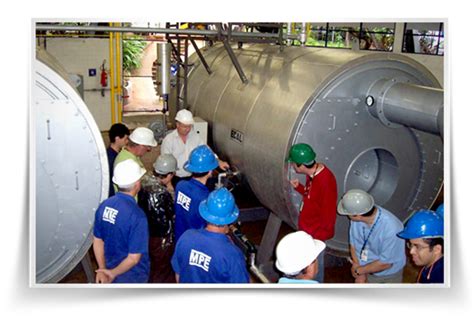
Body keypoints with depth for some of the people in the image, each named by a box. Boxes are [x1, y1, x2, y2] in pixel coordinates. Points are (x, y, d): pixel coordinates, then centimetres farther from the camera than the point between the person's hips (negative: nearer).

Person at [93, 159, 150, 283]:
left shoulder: (104, 205, -10)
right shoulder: (137, 216, -31)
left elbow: (97, 241, -1)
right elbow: (134, 258, -28)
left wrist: (103, 269, 2)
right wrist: (113, 273, -16)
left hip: (111, 269, 6)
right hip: (133, 276, -6)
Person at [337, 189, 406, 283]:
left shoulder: (391, 228, -36)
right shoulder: (356, 219, -21)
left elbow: (385, 263, -24)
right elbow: (354, 244, -5)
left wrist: (358, 270, -14)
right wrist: (360, 274, -10)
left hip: (389, 276, -4)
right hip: (367, 271, 4)